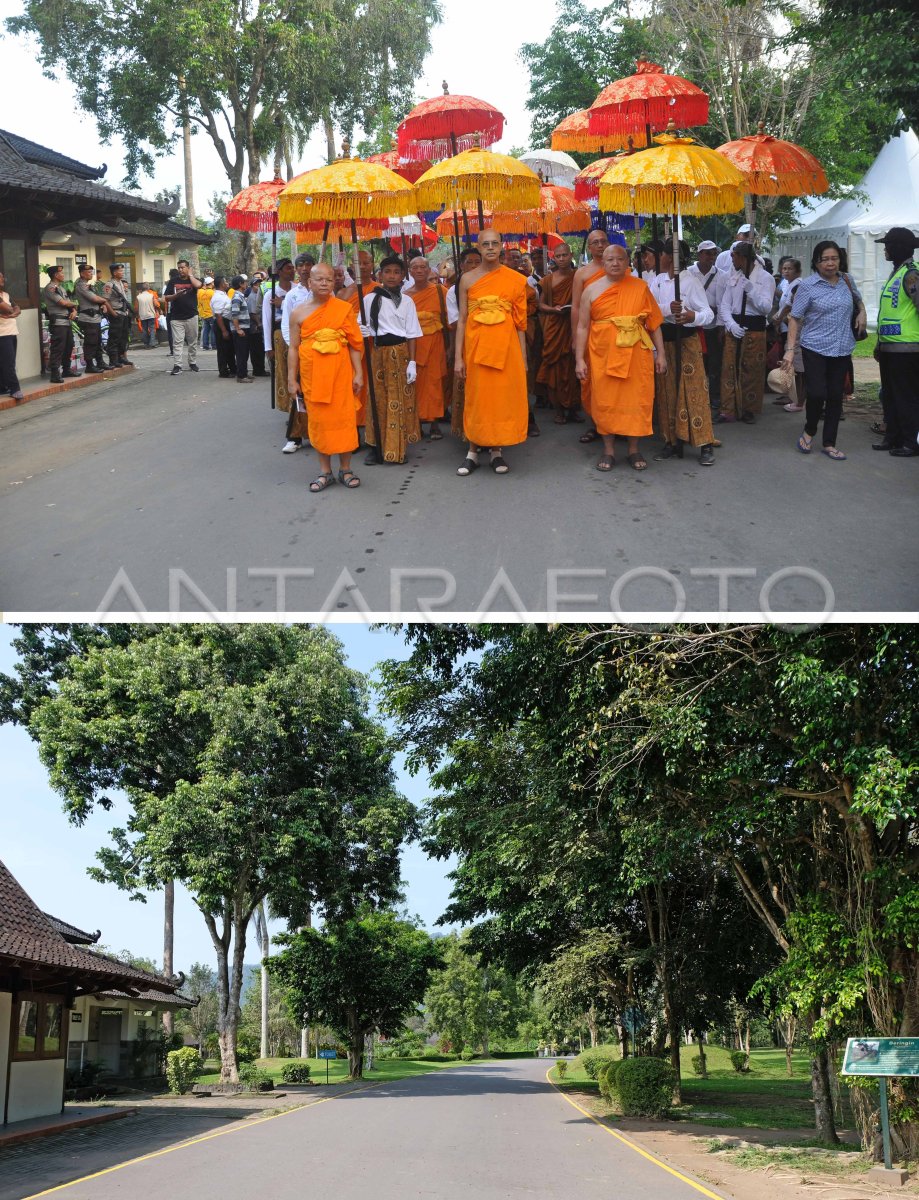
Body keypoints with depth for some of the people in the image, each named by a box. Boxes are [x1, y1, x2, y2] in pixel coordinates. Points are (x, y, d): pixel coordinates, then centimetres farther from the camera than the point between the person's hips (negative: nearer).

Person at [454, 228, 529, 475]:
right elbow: (461, 320, 3)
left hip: (505, 347, 0)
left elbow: (520, 322, 5)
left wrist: (523, 357, 3)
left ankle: (496, 450, 14)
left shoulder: (515, 280, 4)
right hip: (476, 347, 0)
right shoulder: (468, 279, 4)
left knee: (504, 397, 3)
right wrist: (459, 357, -2)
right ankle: (473, 452, 13)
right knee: (476, 397, 4)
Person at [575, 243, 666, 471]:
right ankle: (608, 450, 13)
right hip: (603, 356, 0)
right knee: (605, 402, 3)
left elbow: (654, 323, 6)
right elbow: (582, 327, 3)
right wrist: (579, 359, -3)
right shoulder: (592, 290, 4)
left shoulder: (640, 287, 5)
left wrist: (660, 353, 2)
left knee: (636, 400, 3)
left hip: (636, 355, 0)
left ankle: (634, 449, 15)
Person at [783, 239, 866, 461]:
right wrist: (790, 349, -12)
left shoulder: (846, 281, 6)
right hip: (815, 349, -4)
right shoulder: (808, 285, -7)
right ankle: (809, 432, 17)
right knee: (816, 393, -12)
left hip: (842, 349, 4)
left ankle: (829, 444, 16)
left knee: (835, 396, 6)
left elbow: (857, 298, 28)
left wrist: (862, 312, 7)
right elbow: (795, 318, -5)